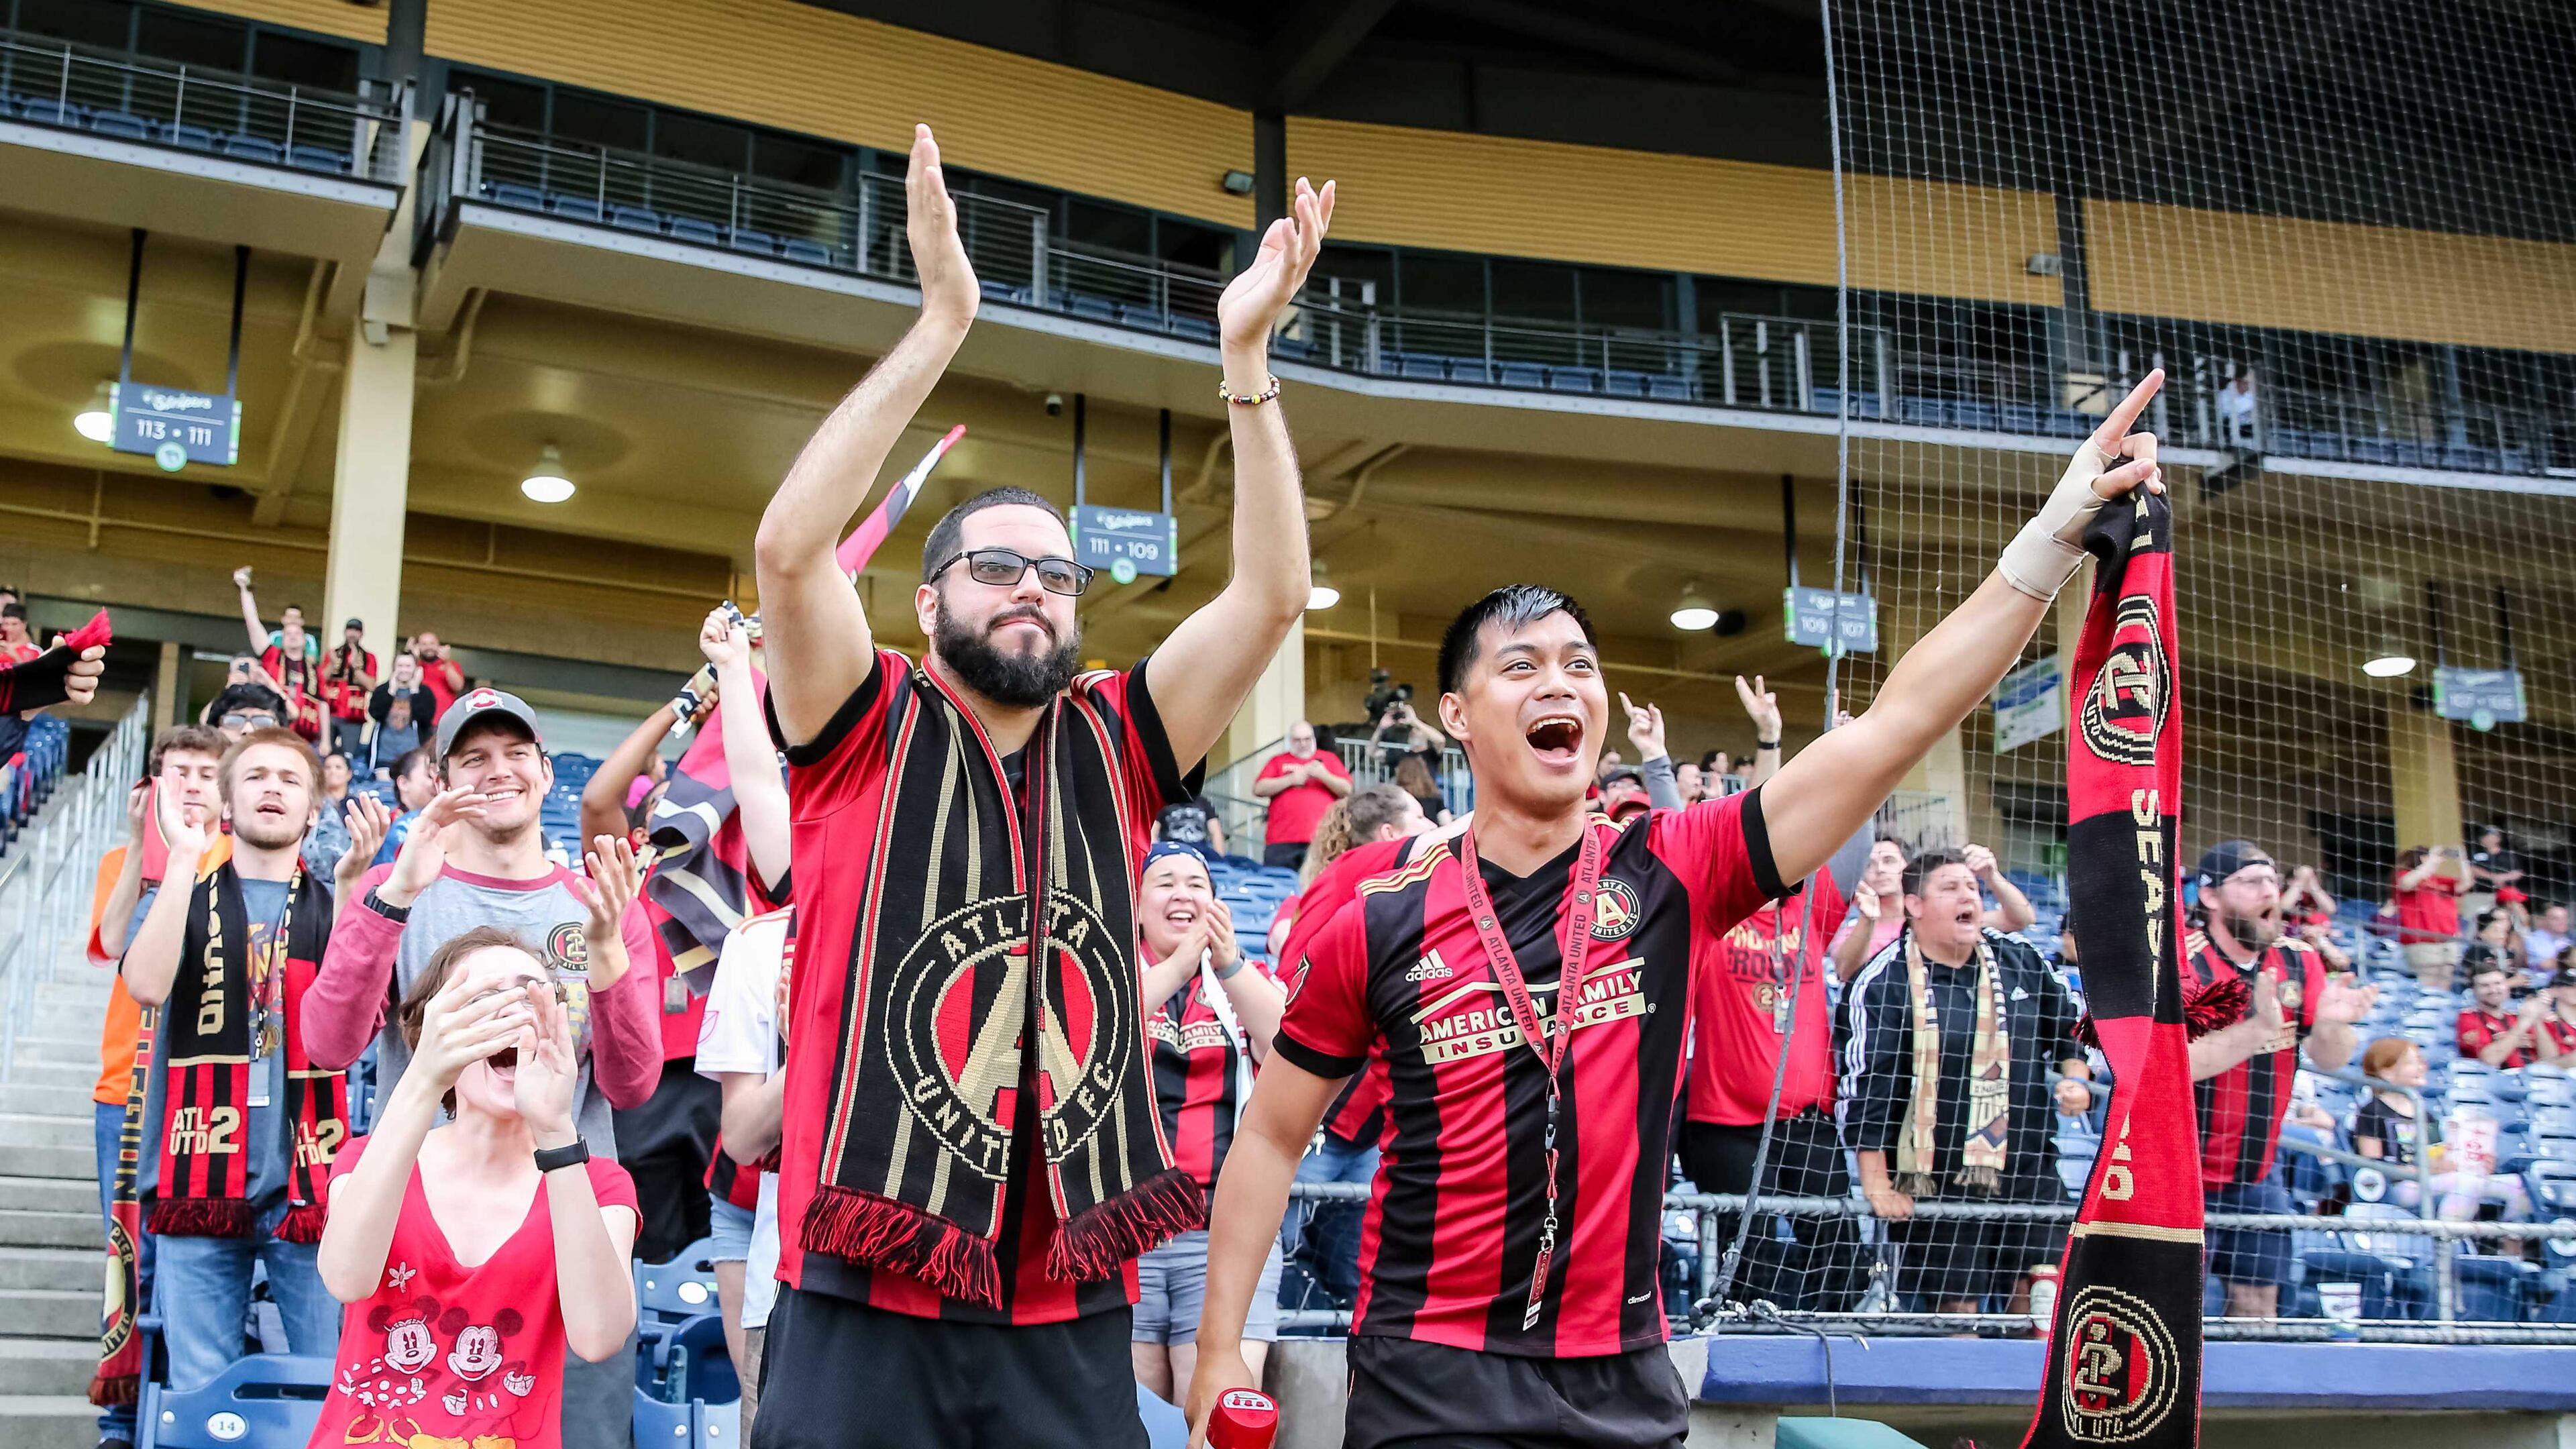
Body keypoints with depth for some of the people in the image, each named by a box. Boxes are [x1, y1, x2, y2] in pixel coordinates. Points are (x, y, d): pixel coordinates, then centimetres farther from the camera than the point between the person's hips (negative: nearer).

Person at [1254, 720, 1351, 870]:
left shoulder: (1328, 759, 16)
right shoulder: (1278, 761, 16)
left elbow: (1347, 790, 8)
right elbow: (1258, 790, 3)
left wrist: (1324, 775, -9)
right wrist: (1291, 779, -6)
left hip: (1320, 840, -1)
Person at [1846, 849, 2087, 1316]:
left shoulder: (2020, 958, 8)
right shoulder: (1883, 983, -8)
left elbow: (2067, 1025, 24)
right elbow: (1867, 1091, -11)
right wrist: (1877, 1186, -14)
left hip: (2030, 1171, 4)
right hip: (1938, 1181, -4)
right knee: (1955, 1310, -1)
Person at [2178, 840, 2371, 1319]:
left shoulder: (2298, 960, 3)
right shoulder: (2181, 958, -14)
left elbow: (2330, 1060, 1)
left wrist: (2329, 1022, -23)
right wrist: (2258, 1028, -36)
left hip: (2257, 1174, 6)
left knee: (2259, 1309, 7)